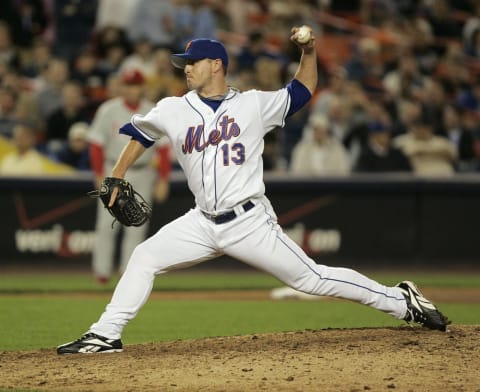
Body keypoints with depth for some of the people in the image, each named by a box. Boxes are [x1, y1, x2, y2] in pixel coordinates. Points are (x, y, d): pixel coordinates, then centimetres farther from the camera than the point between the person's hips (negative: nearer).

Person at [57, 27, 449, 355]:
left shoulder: (254, 104, 0)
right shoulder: (173, 111, 6)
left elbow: (303, 89, 10)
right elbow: (140, 134, 22)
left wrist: (309, 52, -6)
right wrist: (116, 178, 17)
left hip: (250, 222, -4)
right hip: (203, 223, 4)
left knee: (311, 277, -5)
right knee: (144, 258, -6)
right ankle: (105, 335, 0)